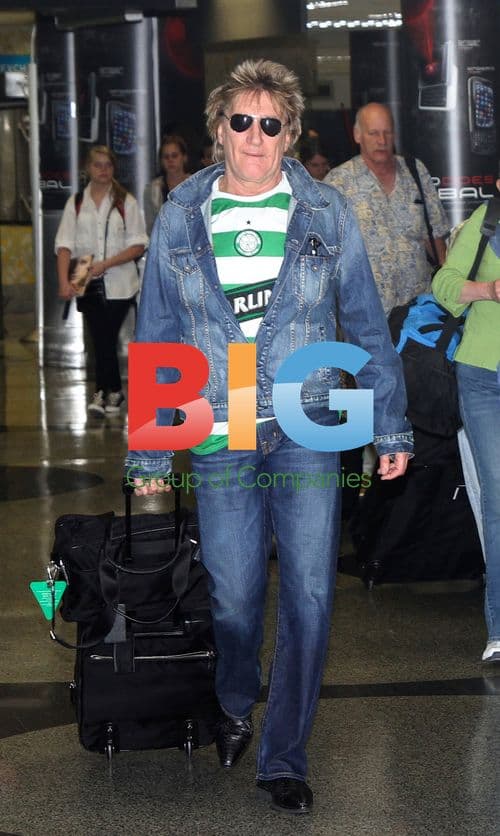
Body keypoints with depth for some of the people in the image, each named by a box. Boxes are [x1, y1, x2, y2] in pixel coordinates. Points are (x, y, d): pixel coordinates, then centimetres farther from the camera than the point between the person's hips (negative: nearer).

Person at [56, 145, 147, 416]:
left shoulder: (126, 201, 3)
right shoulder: (76, 203, 8)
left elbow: (138, 246, -2)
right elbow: (64, 245, 1)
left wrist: (105, 264, -14)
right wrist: (64, 281, -13)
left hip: (118, 283, -2)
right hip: (88, 283, 2)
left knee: (105, 339, -4)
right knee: (102, 340, 3)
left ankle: (103, 392, 5)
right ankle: (112, 392, 15)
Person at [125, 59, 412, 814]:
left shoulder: (326, 214, 1)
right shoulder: (179, 220, 2)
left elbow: (367, 325, 6)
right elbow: (156, 342, 6)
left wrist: (391, 427, 3)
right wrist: (148, 453, 4)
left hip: (307, 432, 0)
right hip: (219, 439, 0)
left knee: (309, 597, -1)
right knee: (234, 597, 7)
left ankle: (284, 756, 15)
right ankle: (234, 709, 39)